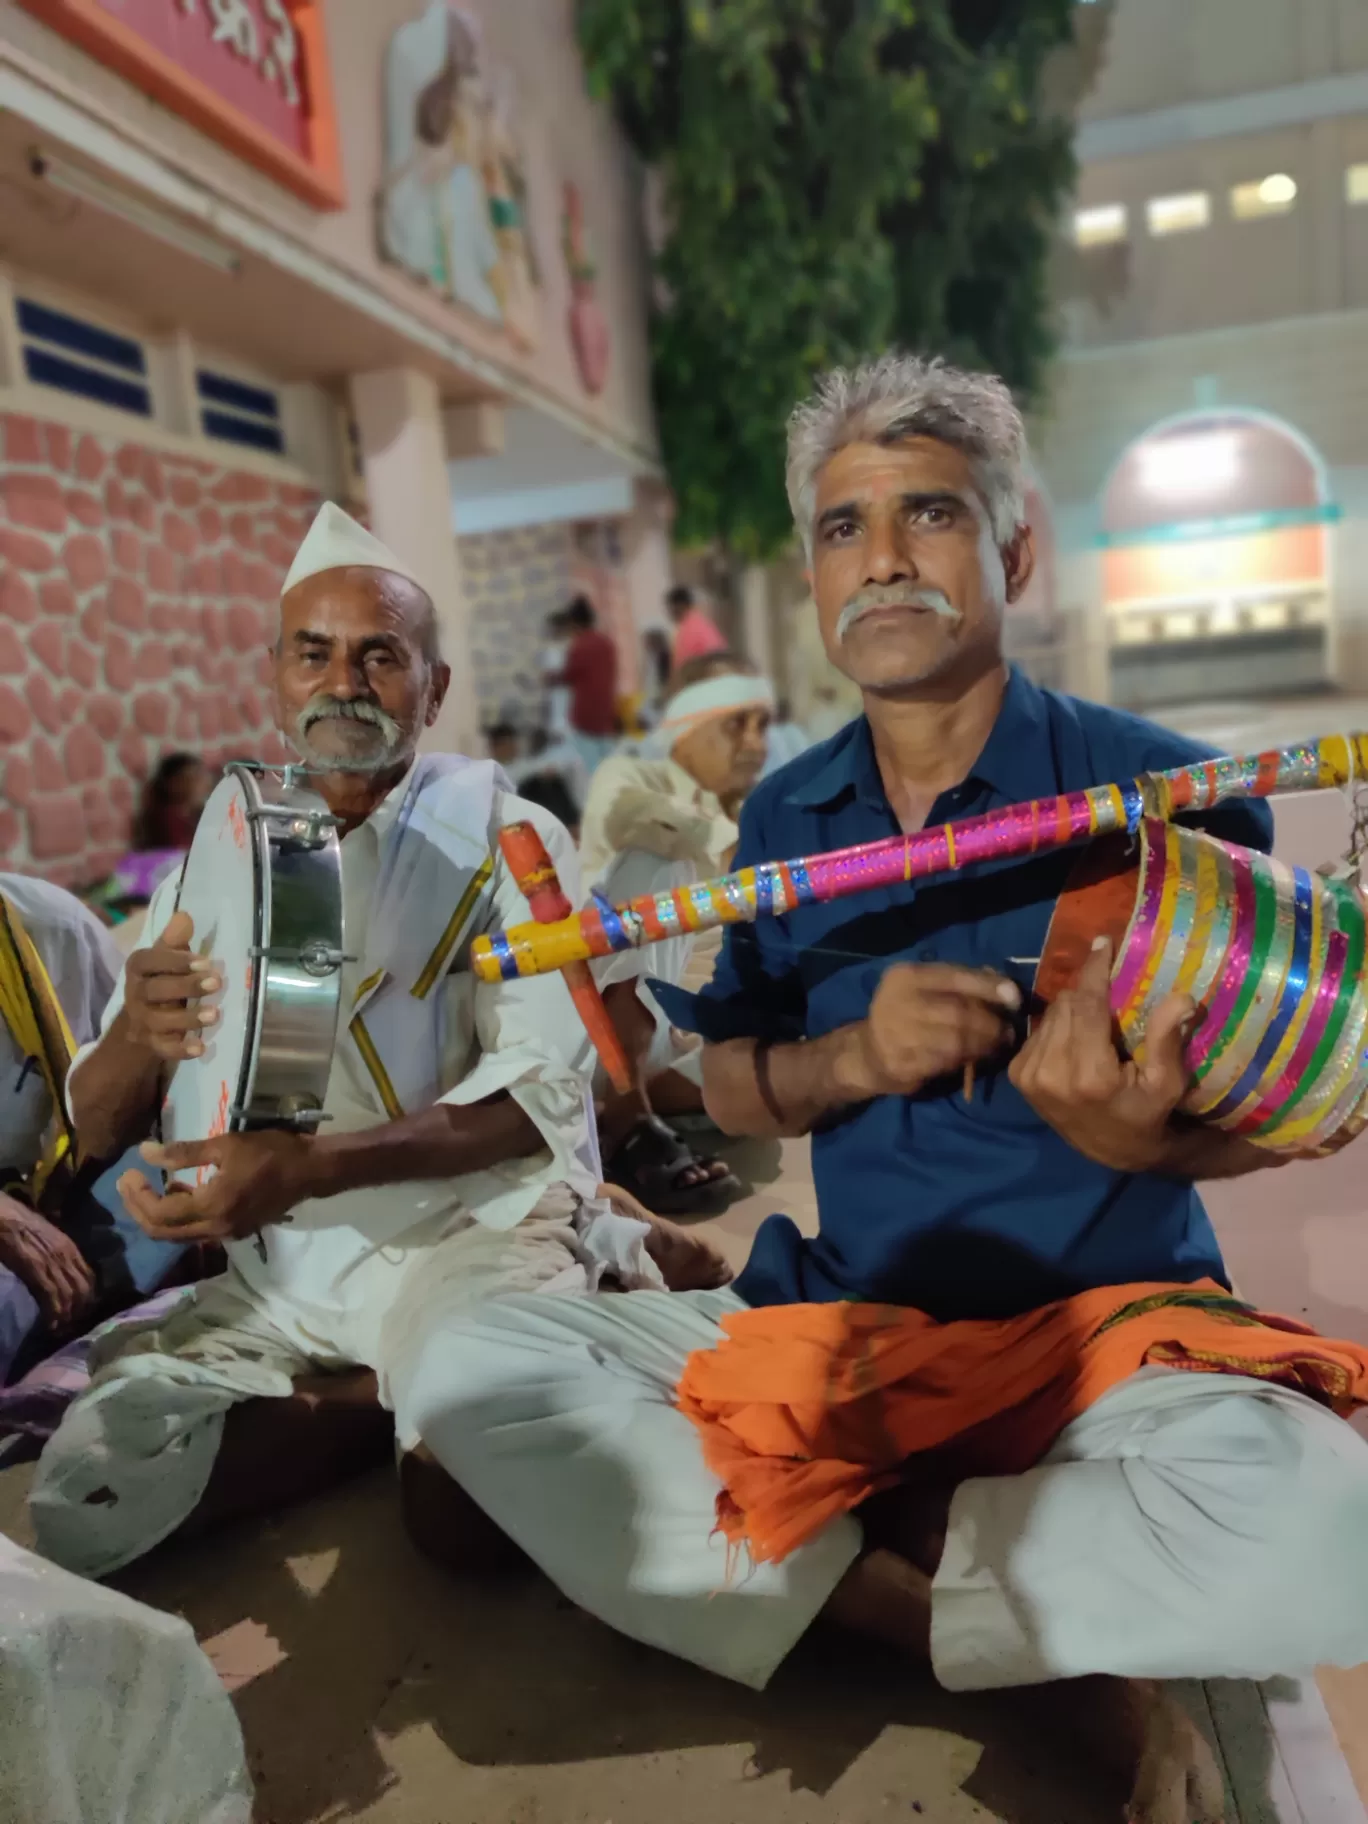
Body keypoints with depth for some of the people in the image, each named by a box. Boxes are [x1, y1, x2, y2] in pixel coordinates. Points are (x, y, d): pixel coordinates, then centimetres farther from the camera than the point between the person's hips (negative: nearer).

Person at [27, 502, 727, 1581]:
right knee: (86, 1508, -14)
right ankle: (413, 1392, 1)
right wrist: (139, 1036, -22)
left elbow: (537, 1094, -14)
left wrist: (305, 1169, -28)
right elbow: (97, 1129, 3)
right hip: (280, 1284, 5)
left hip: (477, 1224, -4)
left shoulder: (504, 838, -4)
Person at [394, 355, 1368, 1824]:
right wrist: (856, 1059, -15)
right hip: (844, 1320, 4)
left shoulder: (1157, 792, -7)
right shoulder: (785, 819, 5)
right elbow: (731, 1092, 7)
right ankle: (1057, 1659, -13)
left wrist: (1139, 1137, -25)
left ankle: (864, 1557, -8)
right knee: (471, 1372, -14)